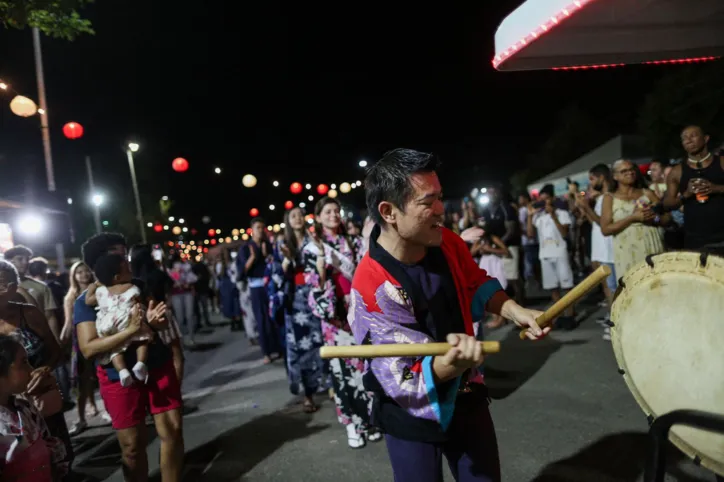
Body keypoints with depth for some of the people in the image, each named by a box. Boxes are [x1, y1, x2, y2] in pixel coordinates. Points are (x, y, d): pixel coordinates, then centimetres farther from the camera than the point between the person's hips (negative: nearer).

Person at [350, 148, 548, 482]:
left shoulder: (447, 243, -12)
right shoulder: (370, 286, -31)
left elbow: (477, 285, 8)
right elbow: (410, 379, -28)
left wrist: (515, 312, -9)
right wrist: (451, 362, -47)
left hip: (467, 397, 6)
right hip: (412, 415, -5)